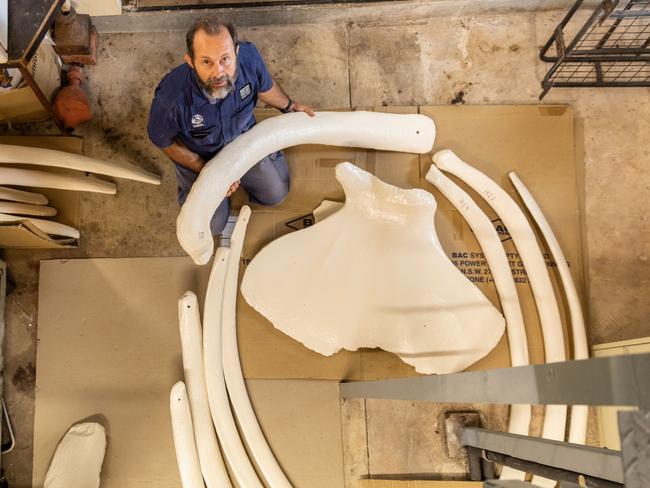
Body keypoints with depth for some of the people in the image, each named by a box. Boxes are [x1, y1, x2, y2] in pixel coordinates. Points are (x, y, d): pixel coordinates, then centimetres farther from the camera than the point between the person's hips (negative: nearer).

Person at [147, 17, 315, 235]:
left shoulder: (249, 56, -34)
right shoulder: (171, 97, -42)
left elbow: (265, 86, -7)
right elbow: (163, 141, -19)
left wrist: (289, 106, 8)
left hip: (243, 137, 3)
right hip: (198, 156, -2)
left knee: (276, 194, 13)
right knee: (212, 225, 8)